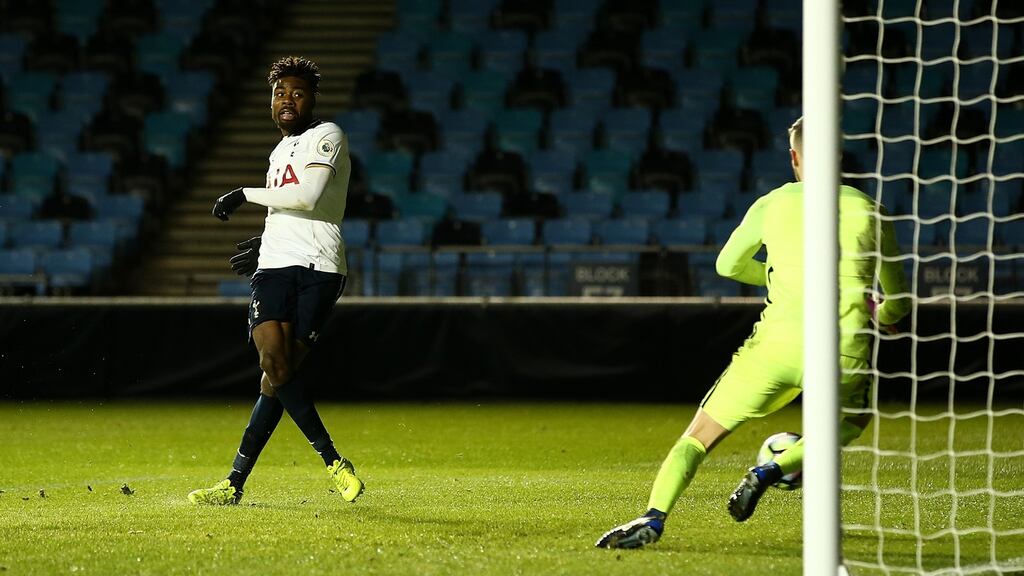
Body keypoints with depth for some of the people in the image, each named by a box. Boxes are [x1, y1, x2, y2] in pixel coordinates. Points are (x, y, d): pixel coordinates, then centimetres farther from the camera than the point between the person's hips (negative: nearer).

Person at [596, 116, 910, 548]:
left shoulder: (772, 204, 11)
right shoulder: (867, 211, 10)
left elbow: (728, 265, 24)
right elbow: (897, 303, 19)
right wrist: (885, 317, 44)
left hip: (778, 343, 0)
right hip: (843, 352, 0)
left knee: (699, 435, 10)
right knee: (852, 423, 32)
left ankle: (653, 518, -12)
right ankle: (774, 469, 7)